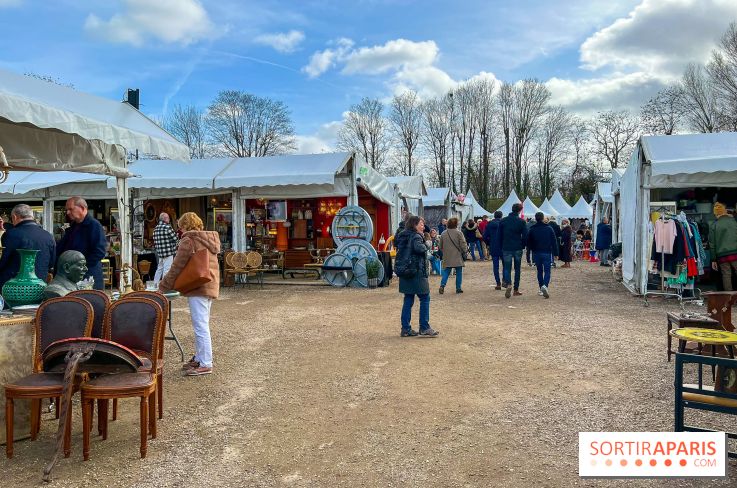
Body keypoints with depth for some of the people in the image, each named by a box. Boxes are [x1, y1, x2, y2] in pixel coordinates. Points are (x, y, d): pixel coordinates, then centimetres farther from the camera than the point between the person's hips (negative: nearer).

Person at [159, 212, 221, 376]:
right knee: (202, 324, 17)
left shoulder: (188, 241, -10)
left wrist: (163, 287, -2)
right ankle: (199, 358, 25)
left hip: (198, 288, -9)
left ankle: (206, 364, -4)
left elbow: (177, 267, -11)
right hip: (211, 286, 9)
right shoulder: (209, 239, 17)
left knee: (200, 326, -6)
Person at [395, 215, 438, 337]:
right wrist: (425, 247, -10)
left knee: (408, 300, 11)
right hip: (416, 272, -9)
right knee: (425, 298, 1)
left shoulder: (402, 236, 14)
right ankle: (424, 328, 2)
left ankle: (405, 329, 13)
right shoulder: (416, 236, -13)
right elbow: (419, 248, -30)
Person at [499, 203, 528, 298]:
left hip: (506, 248, 1)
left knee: (507, 268, 2)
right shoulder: (521, 221, -5)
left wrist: (502, 246, 14)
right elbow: (525, 236, -5)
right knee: (517, 269, 11)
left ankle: (508, 284, -25)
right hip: (518, 249, -1)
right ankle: (516, 289, 14)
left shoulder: (503, 221, 2)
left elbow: (499, 236, 5)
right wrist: (522, 246, 11)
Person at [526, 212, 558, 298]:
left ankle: (541, 289, 17)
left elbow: (528, 243, 4)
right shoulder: (549, 229, -2)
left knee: (539, 270, 14)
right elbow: (554, 242, -1)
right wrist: (555, 253, 3)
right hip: (547, 253, -2)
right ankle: (545, 286, -25)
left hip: (536, 253, 2)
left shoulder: (532, 230, 0)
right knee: (547, 271, 0)